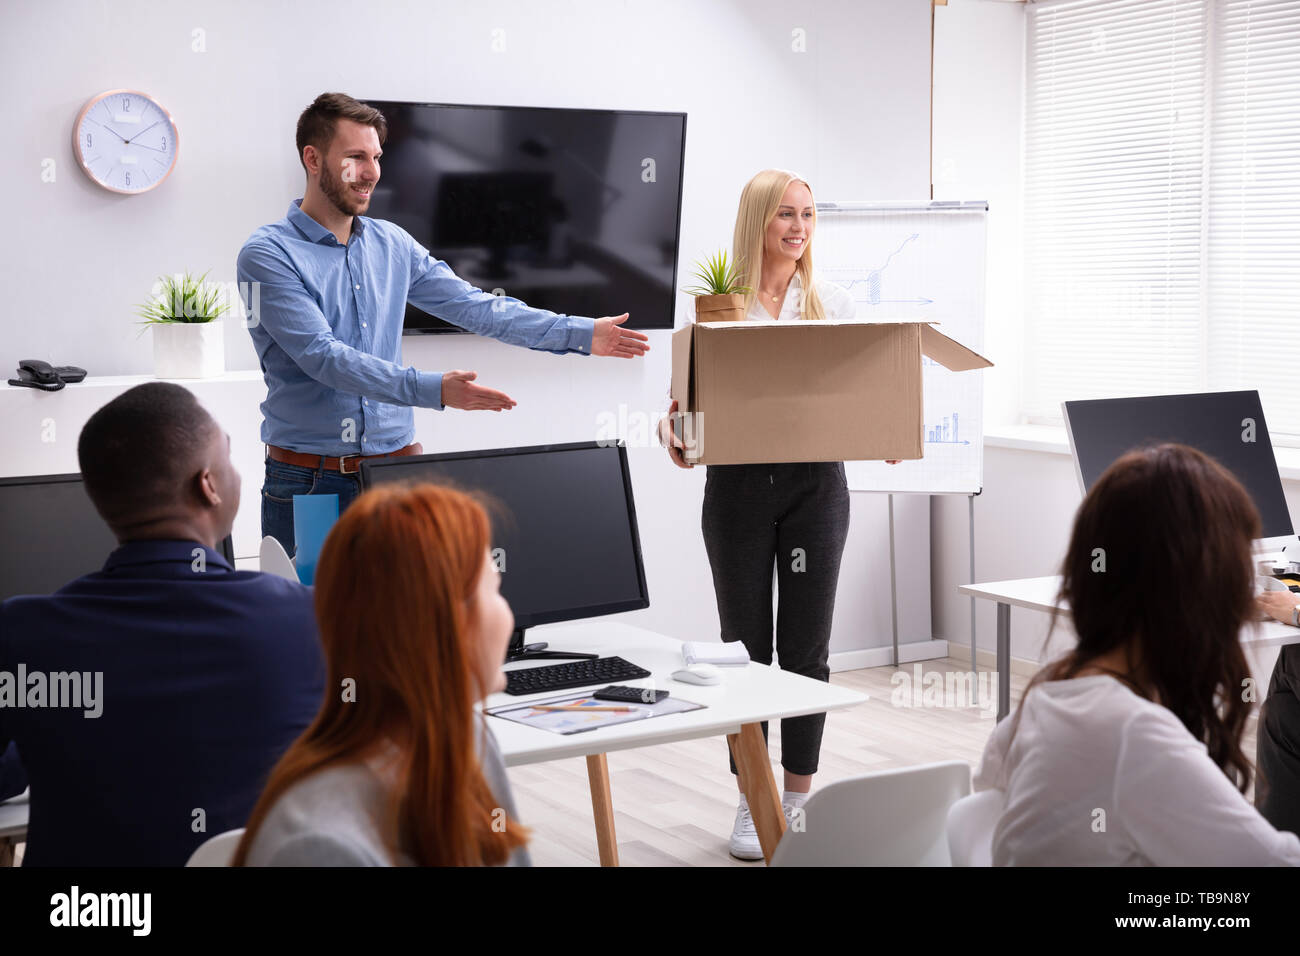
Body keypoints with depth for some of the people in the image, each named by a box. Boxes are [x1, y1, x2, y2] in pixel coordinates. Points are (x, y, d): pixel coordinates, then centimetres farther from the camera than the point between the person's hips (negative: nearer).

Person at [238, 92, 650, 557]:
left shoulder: (392, 244, 10)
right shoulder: (268, 254, -9)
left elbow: (474, 306, 10)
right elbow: (324, 357, -19)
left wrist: (581, 334, 2)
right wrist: (431, 390, -30)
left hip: (397, 468, 5)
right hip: (307, 480, -4)